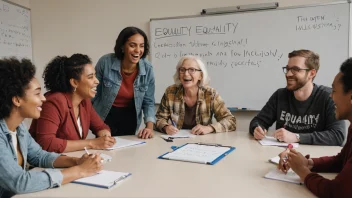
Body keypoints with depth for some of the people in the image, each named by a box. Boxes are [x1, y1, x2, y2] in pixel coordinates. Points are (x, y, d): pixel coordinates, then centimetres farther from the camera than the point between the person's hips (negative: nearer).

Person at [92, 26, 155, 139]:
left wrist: (150, 127, -19)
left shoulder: (147, 69, -14)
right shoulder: (105, 62, -20)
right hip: (105, 117, -2)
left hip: (130, 118, 3)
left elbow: (148, 102, -6)